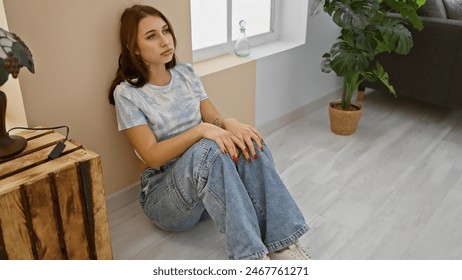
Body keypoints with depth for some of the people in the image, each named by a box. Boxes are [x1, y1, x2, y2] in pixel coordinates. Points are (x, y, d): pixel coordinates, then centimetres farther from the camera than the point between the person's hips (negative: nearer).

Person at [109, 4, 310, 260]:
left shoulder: (186, 73, 7)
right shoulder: (127, 93, -10)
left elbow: (213, 119, 3)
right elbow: (152, 156, -18)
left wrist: (229, 123, -21)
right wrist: (201, 129, -31)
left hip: (210, 178, 5)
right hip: (164, 191, -5)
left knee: (249, 142, -26)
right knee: (207, 149, -37)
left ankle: (282, 245, -28)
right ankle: (251, 255, -39)